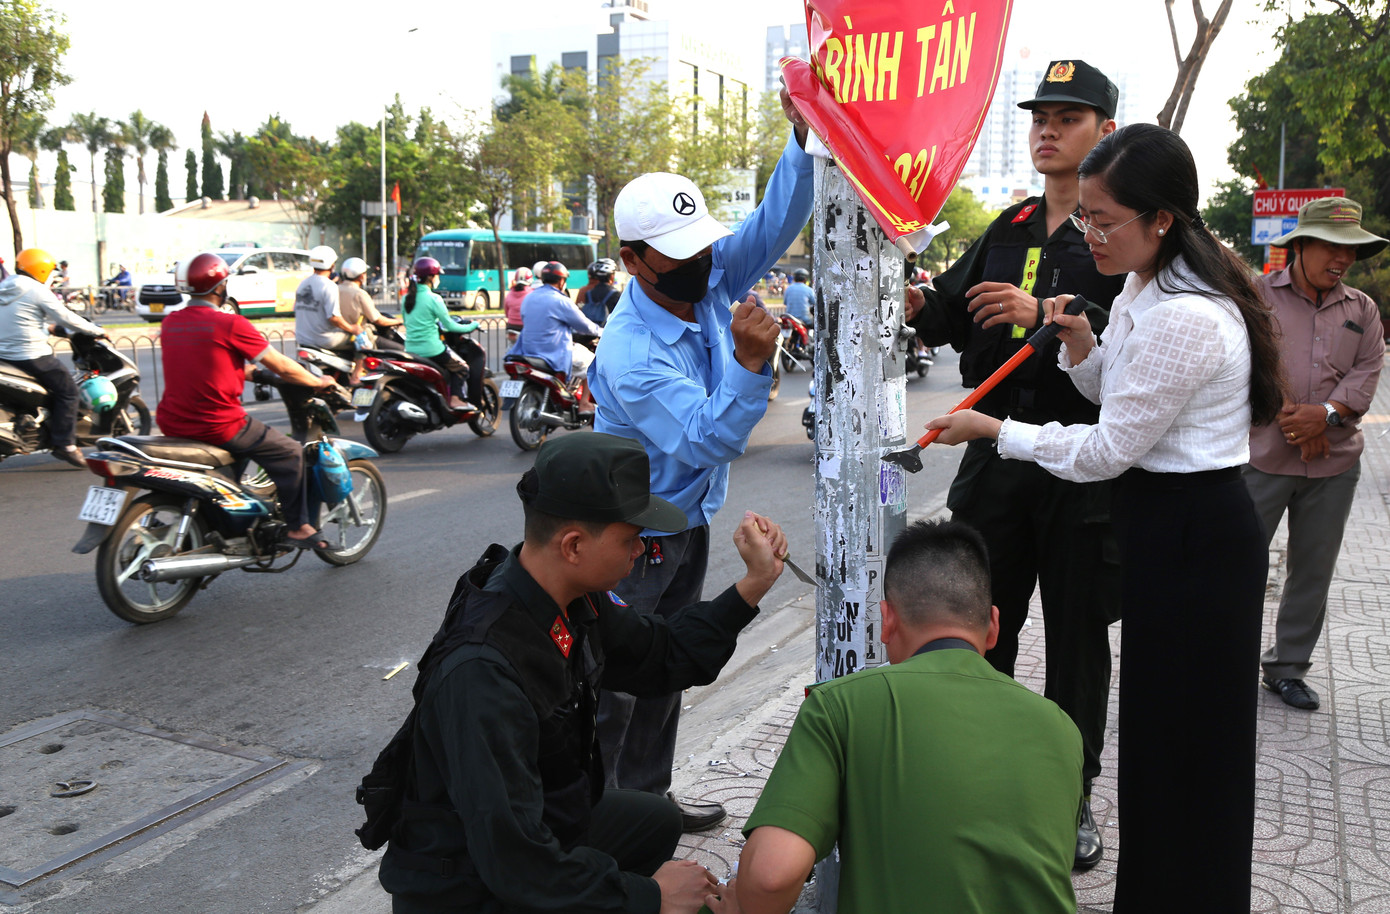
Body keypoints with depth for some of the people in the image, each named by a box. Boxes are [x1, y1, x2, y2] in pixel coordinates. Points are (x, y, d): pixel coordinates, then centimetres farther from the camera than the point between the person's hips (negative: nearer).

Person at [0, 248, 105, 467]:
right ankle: (65, 444, -8)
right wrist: (97, 330, -2)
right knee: (67, 391, 0)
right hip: (32, 356, -9)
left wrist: (47, 327, 36)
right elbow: (65, 317, -12)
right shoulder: (37, 291, -12)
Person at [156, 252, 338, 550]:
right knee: (290, 453, 7)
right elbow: (283, 368, -7)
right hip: (218, 423, -8)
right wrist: (319, 382, 10)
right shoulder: (230, 324, -13)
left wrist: (248, 372, 35)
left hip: (172, 423, 8)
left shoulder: (170, 323, 8)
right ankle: (297, 527, 10)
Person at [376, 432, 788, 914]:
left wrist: (754, 583, -1)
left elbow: (664, 658, 9)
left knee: (656, 821, 27)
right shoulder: (483, 673, -35)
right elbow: (517, 866, -33)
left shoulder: (574, 600, -8)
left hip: (543, 828, 9)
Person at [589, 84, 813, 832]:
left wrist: (804, 138, -24)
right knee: (612, 685, 2)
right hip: (632, 538, -8)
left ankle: (645, 793, 36)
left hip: (690, 522, 8)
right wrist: (750, 361, -46)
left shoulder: (710, 279, -7)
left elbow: (775, 223, -11)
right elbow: (708, 438, -34)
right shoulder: (630, 353, -30)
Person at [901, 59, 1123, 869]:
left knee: (1077, 636, 8)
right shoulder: (1008, 232, 15)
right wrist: (912, 300, -9)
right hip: (998, 452, 5)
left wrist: (1047, 314, -26)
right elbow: (948, 315, 10)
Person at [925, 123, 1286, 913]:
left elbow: (1108, 451, -20)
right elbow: (1119, 396, 16)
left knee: (1185, 737, 5)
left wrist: (997, 431, -12)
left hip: (1194, 537, -10)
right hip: (1172, 525, 10)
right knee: (1156, 722, 20)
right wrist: (1081, 344, -3)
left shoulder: (1183, 318, -25)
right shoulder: (1145, 290, 6)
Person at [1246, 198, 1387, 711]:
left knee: (1313, 572, 10)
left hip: (1334, 463, 4)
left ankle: (1287, 668, 24)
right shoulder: (1258, 295, 1)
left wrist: (1326, 414, -14)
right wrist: (1291, 418, -14)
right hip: (1263, 456, -4)